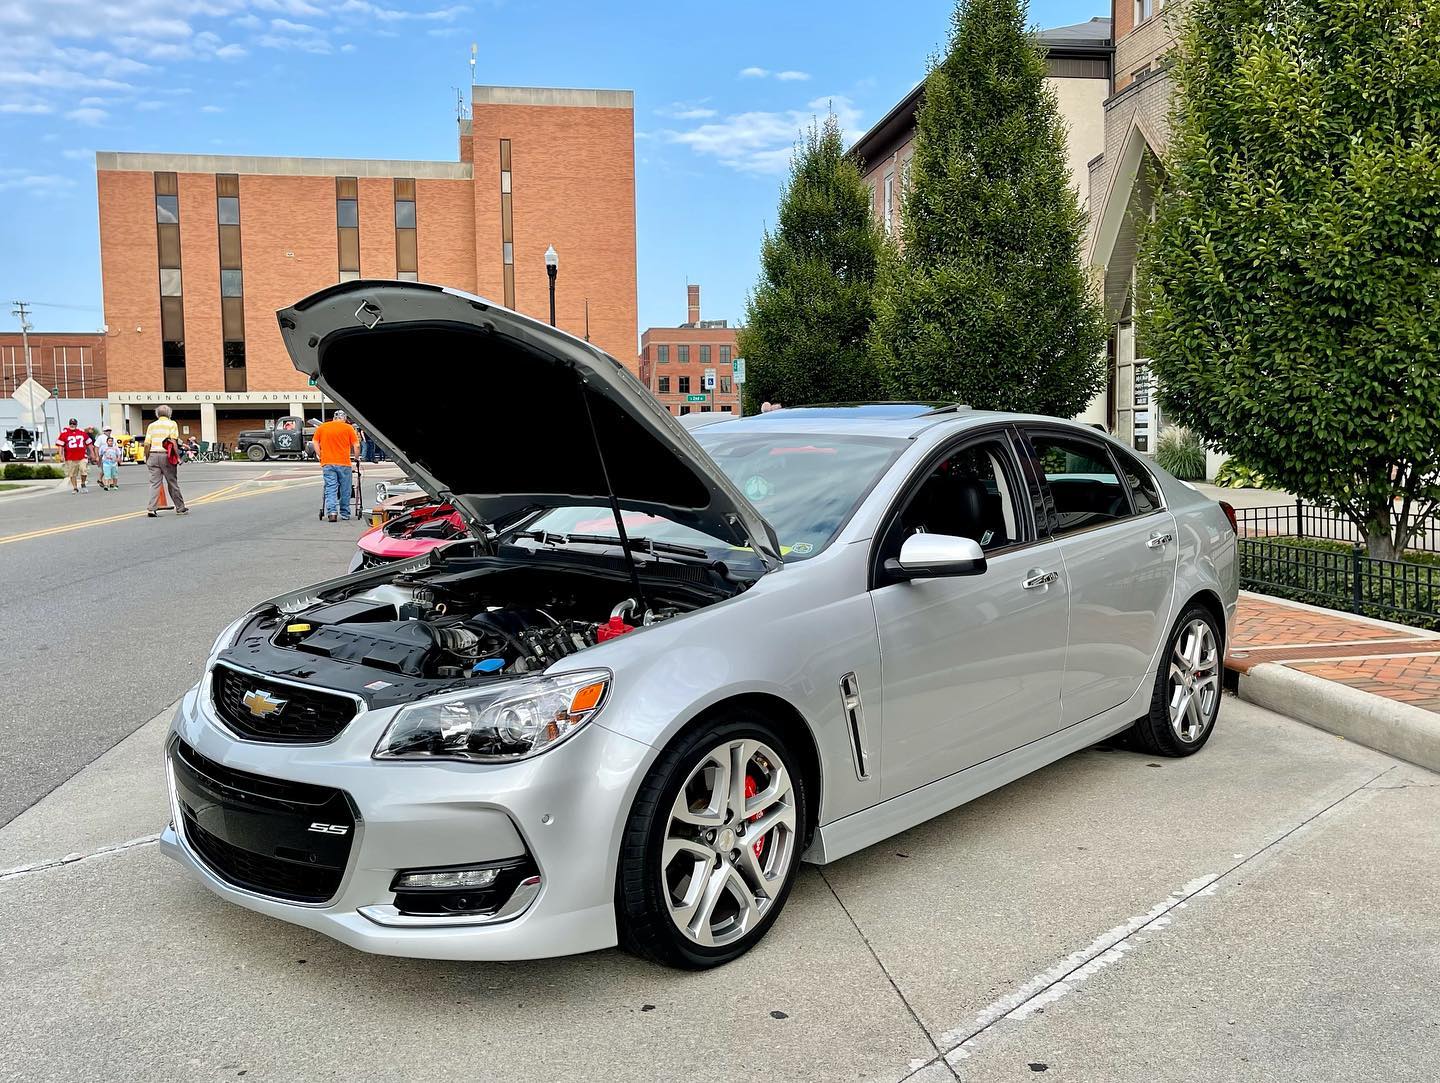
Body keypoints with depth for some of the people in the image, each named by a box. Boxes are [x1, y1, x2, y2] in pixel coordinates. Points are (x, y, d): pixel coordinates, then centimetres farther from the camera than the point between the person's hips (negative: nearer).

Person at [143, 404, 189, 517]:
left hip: (153, 455, 3)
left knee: (154, 483, 2)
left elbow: (147, 444, 5)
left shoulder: (151, 425, 11)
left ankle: (152, 509, -8)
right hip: (166, 456, -3)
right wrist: (177, 456, -7)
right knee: (172, 482, 6)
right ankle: (180, 508, 15)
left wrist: (146, 457, 14)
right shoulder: (172, 424, 2)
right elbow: (174, 441, -9)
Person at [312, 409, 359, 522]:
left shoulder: (321, 427, 9)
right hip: (344, 463, -2)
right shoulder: (348, 428, 2)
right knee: (345, 490, 9)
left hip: (327, 463, 2)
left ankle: (331, 511, -16)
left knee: (330, 488, 1)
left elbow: (316, 443, 8)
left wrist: (321, 457, 14)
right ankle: (345, 514, 16)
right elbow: (356, 446, -1)